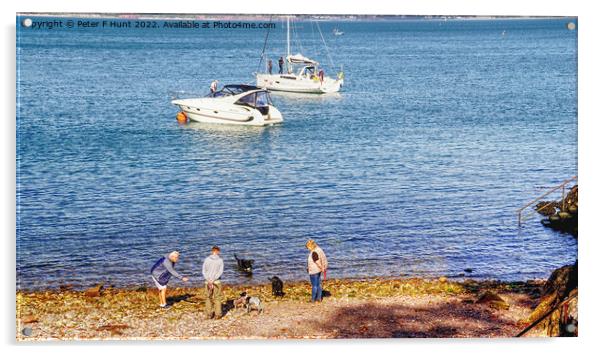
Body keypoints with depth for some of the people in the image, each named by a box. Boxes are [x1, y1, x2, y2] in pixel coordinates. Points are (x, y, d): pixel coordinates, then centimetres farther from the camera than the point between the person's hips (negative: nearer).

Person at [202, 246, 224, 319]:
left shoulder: (207, 259, 2)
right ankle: (217, 315, 7)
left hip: (207, 281, 2)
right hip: (217, 281, -2)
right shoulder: (220, 260, -3)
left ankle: (208, 314, 11)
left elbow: (204, 271, -4)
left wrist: (209, 280, -10)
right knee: (217, 298, 8)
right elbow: (220, 272, -12)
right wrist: (213, 280, -15)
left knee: (209, 298, 12)